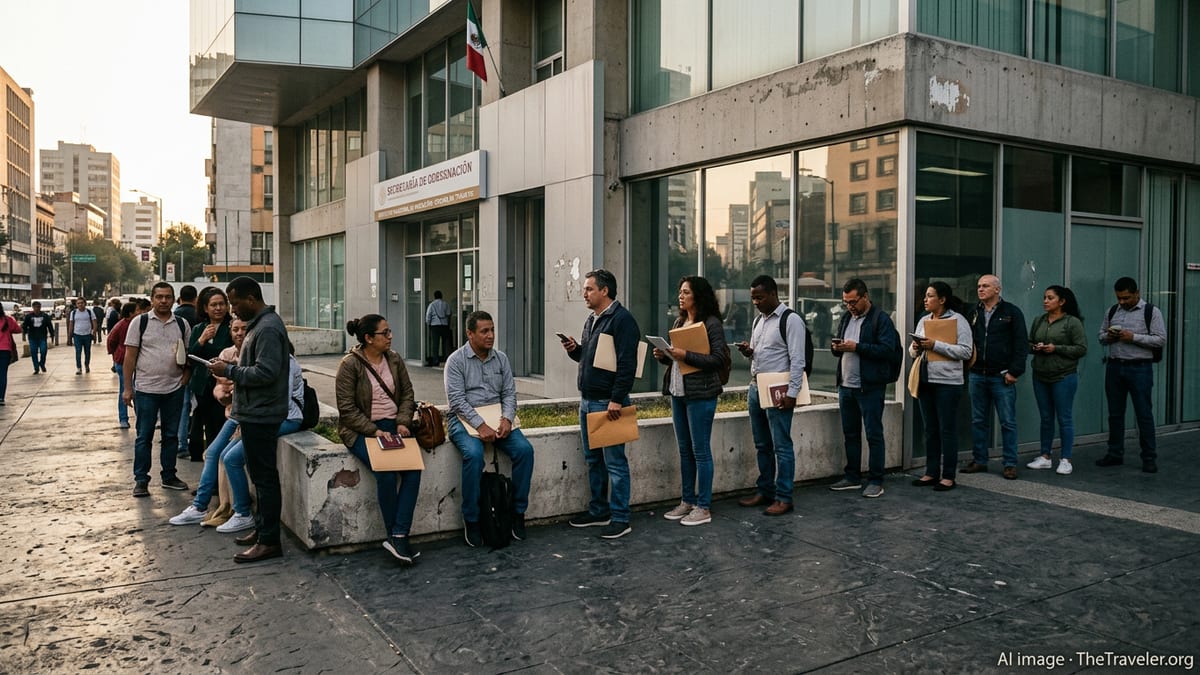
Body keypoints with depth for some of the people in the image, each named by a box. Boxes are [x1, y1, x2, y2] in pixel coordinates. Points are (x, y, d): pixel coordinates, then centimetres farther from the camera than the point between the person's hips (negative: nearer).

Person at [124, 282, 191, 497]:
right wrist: (128, 388, -5)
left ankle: (169, 476, 22)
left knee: (171, 435, 11)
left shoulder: (182, 324, 6)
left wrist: (185, 379, -4)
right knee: (144, 437, 3)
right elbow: (130, 357, -2)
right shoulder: (140, 322, -2)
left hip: (174, 389, 3)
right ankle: (141, 480, 11)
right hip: (146, 389, -3)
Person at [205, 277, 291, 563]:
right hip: (255, 412, 10)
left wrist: (229, 371, -16)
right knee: (260, 473, 16)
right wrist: (231, 368, 9)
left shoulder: (268, 329, -18)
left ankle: (269, 541, 1)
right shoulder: (260, 323, 15)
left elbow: (266, 373, -25)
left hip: (260, 414, -10)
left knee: (264, 475, -5)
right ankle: (262, 528, 27)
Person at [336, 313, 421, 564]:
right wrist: (374, 431, -18)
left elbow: (407, 394, 12)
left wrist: (403, 423, -4)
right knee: (386, 473, -29)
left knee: (414, 468, -23)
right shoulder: (350, 365, -8)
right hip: (361, 430, -5)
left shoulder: (394, 360, 9)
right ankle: (395, 535, -12)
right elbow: (347, 409, -10)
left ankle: (398, 536, -21)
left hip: (393, 425, 5)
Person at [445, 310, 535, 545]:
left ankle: (518, 511, -6)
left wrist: (507, 419, -11)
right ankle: (471, 519, -17)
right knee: (474, 454, -33)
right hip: (465, 419, -4)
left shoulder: (501, 358, 11)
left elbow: (509, 393, 9)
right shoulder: (456, 360, -4)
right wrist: (480, 425, -23)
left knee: (524, 449, -20)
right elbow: (457, 399, -12)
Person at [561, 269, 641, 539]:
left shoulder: (621, 319, -13)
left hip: (608, 402, -9)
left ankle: (620, 518, 4)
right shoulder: (591, 319, 16)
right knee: (593, 459, 16)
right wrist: (574, 350, 4)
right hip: (587, 400, 9)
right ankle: (598, 510, 27)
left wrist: (617, 400, -23)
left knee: (614, 461, -3)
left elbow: (627, 364, -19)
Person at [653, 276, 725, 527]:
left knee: (700, 451, -1)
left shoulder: (712, 323, -10)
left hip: (700, 394, -8)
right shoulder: (679, 322, 14)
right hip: (678, 392, 8)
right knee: (685, 450, 14)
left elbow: (718, 359, -17)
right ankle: (687, 501, 24)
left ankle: (704, 508, 7)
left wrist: (685, 355, -21)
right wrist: (663, 355, 0)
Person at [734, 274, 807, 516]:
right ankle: (764, 491, 25)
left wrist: (791, 394, -19)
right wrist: (748, 352, 1)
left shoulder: (790, 320, -10)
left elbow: (797, 360, -14)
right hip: (755, 388, 8)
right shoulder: (758, 320, 15)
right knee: (762, 445, 14)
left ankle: (783, 498, 5)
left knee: (781, 446, -2)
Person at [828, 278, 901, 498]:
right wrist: (835, 347, 0)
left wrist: (857, 347, -22)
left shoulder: (881, 319, -9)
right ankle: (853, 477, 23)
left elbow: (887, 349, -18)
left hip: (869, 387, -7)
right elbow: (838, 345, 23)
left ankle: (876, 481, 7)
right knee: (850, 433, 13)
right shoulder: (846, 318, 15)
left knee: (874, 434, 0)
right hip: (846, 385, 7)